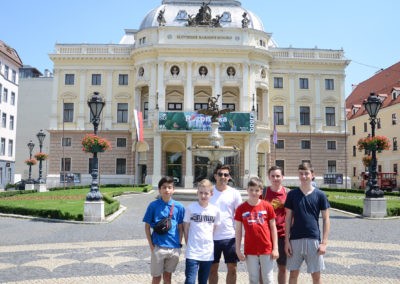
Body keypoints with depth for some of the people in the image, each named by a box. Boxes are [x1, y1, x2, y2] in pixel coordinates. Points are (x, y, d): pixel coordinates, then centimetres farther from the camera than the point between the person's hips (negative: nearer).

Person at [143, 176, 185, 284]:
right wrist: (151, 245, -5)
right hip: (158, 247, -2)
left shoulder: (179, 207, -1)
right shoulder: (153, 205, -6)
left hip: (174, 248, 2)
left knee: (168, 275, 16)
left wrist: (179, 244, 2)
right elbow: (147, 226, -1)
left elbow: (180, 228, 6)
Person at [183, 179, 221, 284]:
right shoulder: (190, 208, -6)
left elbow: (215, 229, 10)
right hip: (192, 253, -3)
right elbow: (186, 228, 1)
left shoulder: (215, 210, 0)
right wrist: (189, 244, 0)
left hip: (208, 253, 3)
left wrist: (210, 244, 6)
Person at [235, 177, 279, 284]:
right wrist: (238, 250, -1)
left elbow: (273, 228, 1)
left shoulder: (267, 206, -4)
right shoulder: (241, 208, -3)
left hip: (267, 249, 0)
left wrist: (275, 248, -2)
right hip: (250, 250, 1)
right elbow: (238, 230, 2)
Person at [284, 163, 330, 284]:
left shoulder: (320, 195, -1)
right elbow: (288, 219, 3)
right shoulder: (292, 194, 1)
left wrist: (324, 242, -5)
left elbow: (326, 219, 1)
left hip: (314, 239, -1)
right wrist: (287, 241, -2)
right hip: (295, 239, 1)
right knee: (293, 273, 9)